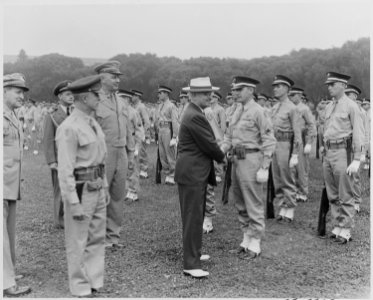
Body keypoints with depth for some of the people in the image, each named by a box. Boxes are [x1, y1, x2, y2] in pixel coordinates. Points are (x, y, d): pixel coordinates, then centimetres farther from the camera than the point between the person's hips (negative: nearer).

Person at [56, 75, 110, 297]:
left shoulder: (93, 123, 8)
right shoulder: (69, 128, -18)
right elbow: (65, 170, -19)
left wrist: (105, 187, 15)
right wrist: (74, 203, -19)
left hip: (98, 187, 8)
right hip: (81, 189, -8)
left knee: (97, 238, 17)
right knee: (78, 242, 7)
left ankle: (96, 282, 31)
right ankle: (81, 288, 21)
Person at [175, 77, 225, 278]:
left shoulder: (194, 114, 15)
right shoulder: (195, 117, -19)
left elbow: (207, 143, 17)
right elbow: (209, 145, -16)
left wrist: (219, 154, 7)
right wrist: (222, 158, 1)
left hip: (196, 173, 11)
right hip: (191, 173, -11)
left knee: (196, 216, 20)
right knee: (193, 218, -6)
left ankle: (193, 253, 33)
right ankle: (191, 265, 0)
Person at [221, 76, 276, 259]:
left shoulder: (258, 111, -11)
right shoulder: (237, 112, 13)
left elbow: (269, 141, -13)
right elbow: (229, 137, 16)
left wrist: (264, 168, -17)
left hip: (251, 160, -8)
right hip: (237, 159, 9)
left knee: (254, 205, 0)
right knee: (240, 204, 15)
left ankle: (255, 246, 11)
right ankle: (246, 241, 28)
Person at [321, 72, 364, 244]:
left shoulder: (351, 106, -8)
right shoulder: (329, 107, 14)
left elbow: (359, 134, -12)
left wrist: (356, 160, -16)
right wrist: (324, 151, 14)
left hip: (343, 152, -7)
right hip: (328, 153, 7)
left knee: (345, 196, -1)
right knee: (332, 195, 12)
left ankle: (345, 231, 6)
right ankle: (337, 226, 21)